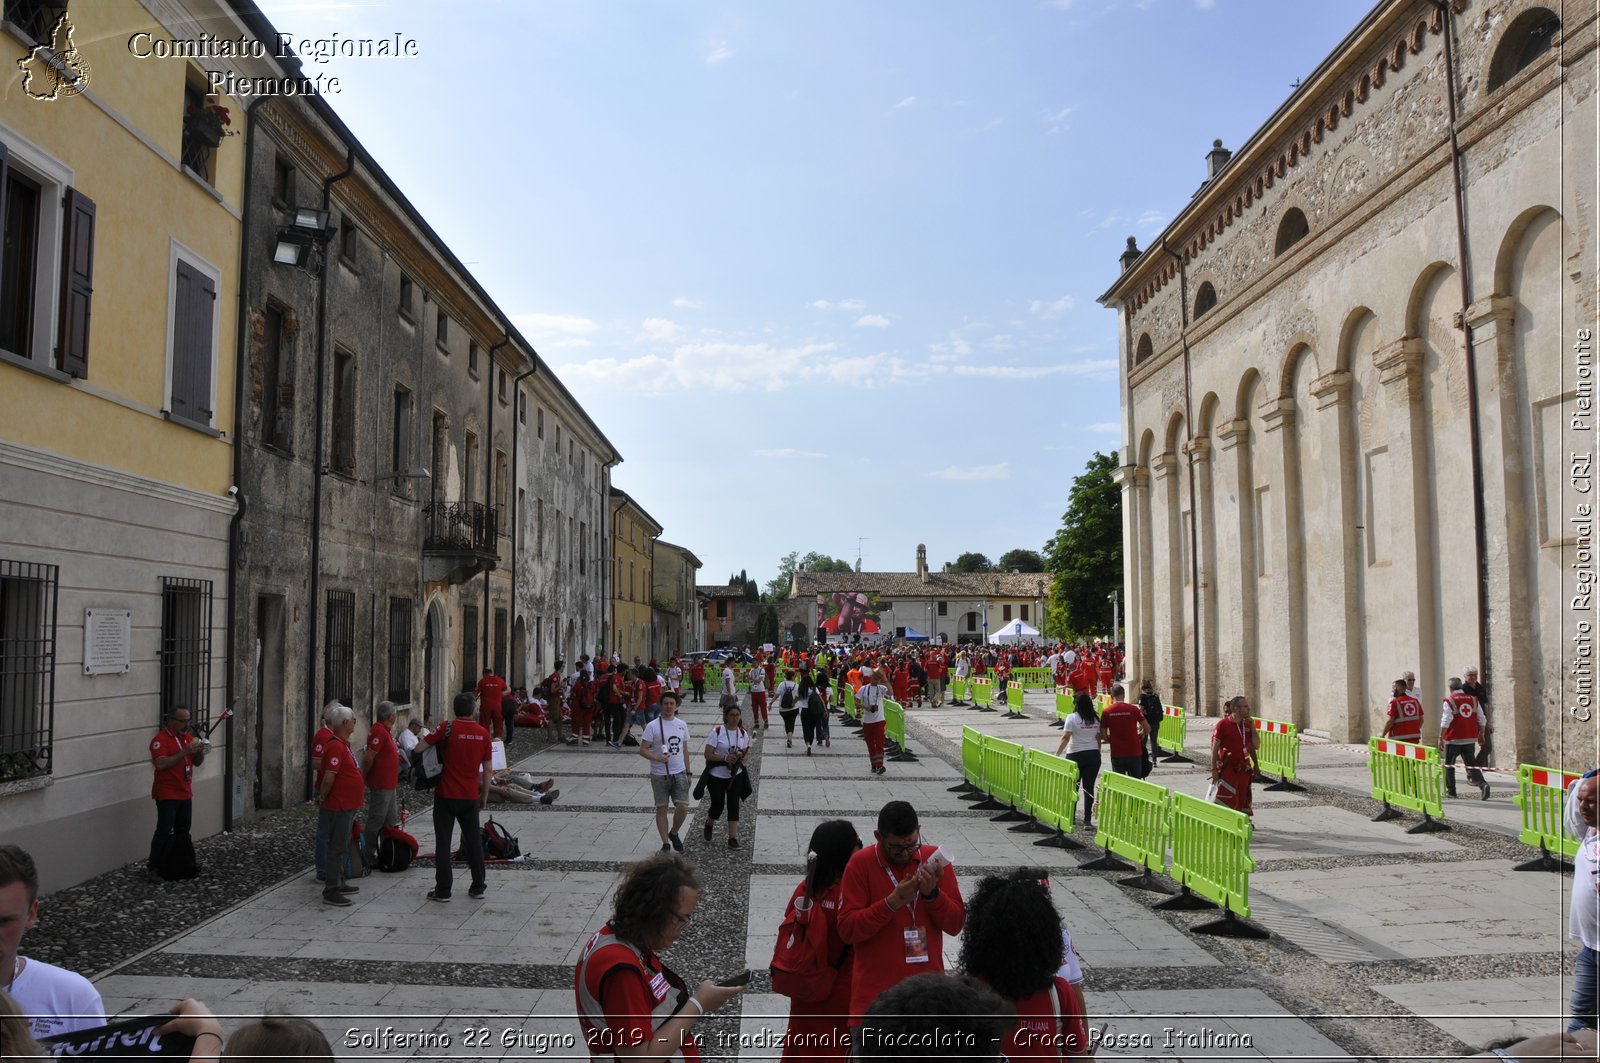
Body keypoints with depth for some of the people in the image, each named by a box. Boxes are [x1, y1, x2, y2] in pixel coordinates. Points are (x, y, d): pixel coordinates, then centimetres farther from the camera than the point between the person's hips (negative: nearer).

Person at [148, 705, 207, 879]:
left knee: (183, 831, 9)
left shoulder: (188, 737, 12)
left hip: (185, 793, 7)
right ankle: (155, 868, -1)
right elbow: (161, 764, -24)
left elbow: (197, 762, 16)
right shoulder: (160, 739, -12)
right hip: (167, 794, -7)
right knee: (164, 831, -7)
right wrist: (185, 752, -27)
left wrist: (201, 751, -5)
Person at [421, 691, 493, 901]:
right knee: (474, 841, 13)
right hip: (470, 796, 3)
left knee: (443, 842, 4)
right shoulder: (482, 733, -1)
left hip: (446, 795, -3)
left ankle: (443, 890, 6)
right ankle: (478, 886, 20)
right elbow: (487, 770, 3)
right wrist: (485, 795, 13)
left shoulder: (448, 728, -10)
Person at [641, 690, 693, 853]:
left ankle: (674, 834, 20)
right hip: (659, 775, -3)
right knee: (661, 809, 5)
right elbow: (643, 750, -10)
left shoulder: (682, 725, 6)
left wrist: (688, 772, 14)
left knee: (683, 807, -6)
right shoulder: (652, 726, -8)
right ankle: (665, 843, 16)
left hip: (679, 773, 3)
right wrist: (657, 758, -27)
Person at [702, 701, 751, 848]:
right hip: (717, 776, -3)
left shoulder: (743, 733, 0)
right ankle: (709, 824, 37)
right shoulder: (717, 731, -14)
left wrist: (742, 759, -14)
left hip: (735, 775, 3)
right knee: (718, 805, 5)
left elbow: (746, 753, 10)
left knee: (733, 805, -1)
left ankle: (733, 838, 5)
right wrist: (725, 758, -27)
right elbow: (708, 754, -14)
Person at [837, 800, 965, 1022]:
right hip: (875, 991, -2)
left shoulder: (934, 860, 1)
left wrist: (932, 893, -18)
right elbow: (847, 929, -12)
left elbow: (957, 924, 0)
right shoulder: (860, 864, -7)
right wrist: (893, 901, -22)